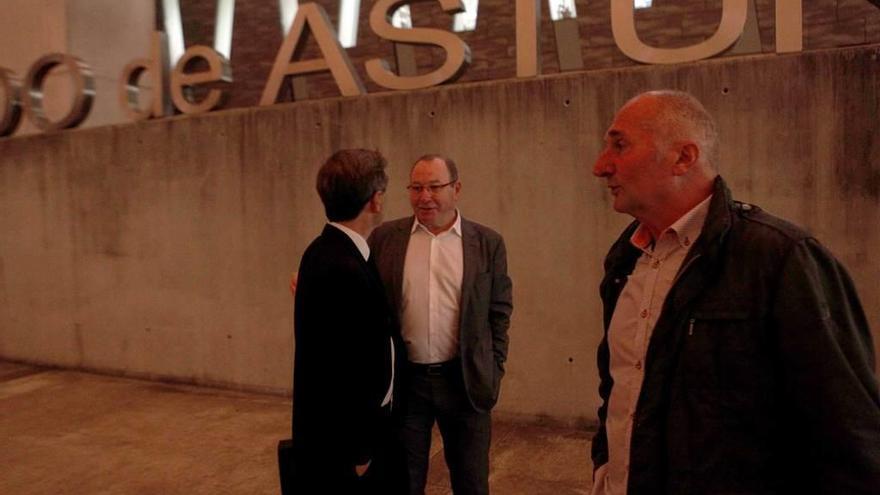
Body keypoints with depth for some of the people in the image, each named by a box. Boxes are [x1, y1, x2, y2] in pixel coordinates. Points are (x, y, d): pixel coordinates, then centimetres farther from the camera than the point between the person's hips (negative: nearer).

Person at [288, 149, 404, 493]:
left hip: (348, 426, 9)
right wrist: (359, 453, -18)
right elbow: (343, 372, -26)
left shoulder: (329, 251, 4)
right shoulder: (343, 270, -27)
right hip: (342, 440, -9)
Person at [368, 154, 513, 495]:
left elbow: (499, 314, 3)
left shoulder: (488, 243, -1)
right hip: (403, 380, 0)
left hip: (466, 381, 0)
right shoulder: (385, 237, 0)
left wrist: (493, 374, 1)